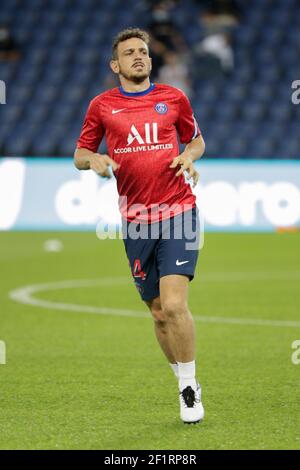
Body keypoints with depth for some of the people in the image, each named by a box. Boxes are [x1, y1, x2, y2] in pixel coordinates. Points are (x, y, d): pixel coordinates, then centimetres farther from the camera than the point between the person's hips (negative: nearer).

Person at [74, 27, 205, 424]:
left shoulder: (174, 98, 7)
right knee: (159, 312, 7)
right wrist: (94, 159, -8)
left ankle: (190, 386, -1)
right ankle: (187, 386, 24)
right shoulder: (102, 105, 7)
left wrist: (189, 155, -1)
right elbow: (79, 155, 14)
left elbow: (196, 139, 21)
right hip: (136, 221, 2)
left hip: (178, 212, -2)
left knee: (175, 305, -16)